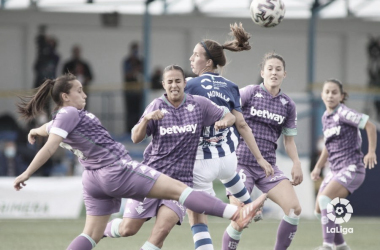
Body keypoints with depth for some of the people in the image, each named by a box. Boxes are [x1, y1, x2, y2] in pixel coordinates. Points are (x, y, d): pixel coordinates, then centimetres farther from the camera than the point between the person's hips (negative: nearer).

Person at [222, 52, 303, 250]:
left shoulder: (288, 105, 9)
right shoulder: (250, 93, -3)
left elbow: (289, 139, 16)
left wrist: (296, 163, 1)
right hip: (241, 164, -4)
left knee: (294, 208, -13)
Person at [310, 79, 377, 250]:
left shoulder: (343, 113, -10)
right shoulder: (325, 117, 13)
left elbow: (370, 126, -14)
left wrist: (371, 152, -20)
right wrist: (318, 167, 20)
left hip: (352, 168, -8)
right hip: (335, 170, 8)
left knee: (325, 198, -27)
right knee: (319, 210, 5)